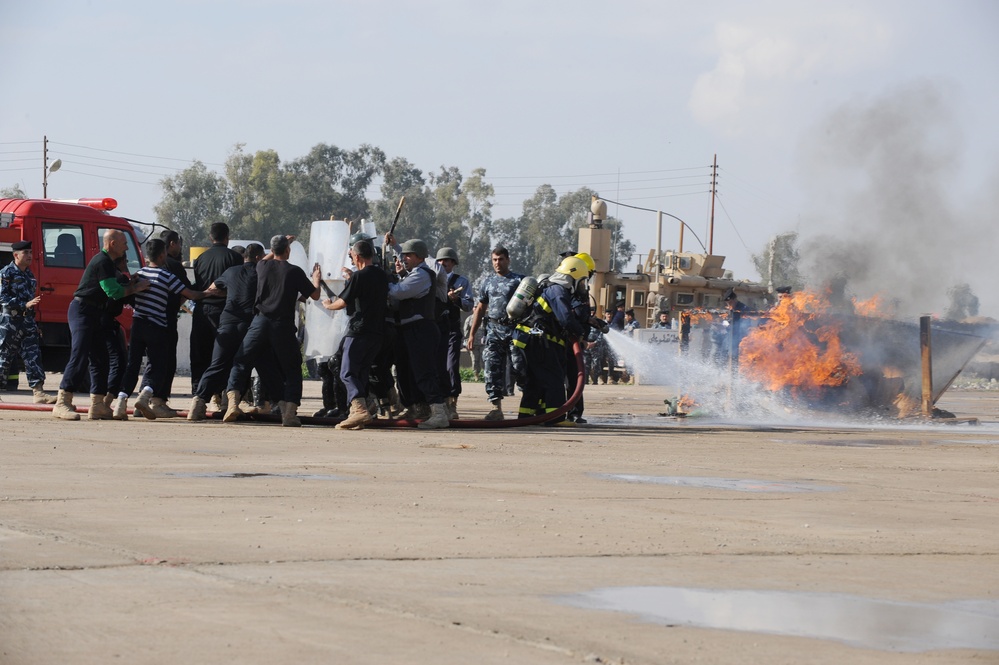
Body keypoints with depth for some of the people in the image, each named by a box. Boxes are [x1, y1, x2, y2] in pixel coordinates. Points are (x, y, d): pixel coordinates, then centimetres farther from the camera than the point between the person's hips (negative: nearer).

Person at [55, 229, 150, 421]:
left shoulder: (107, 261, 19)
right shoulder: (103, 262, -15)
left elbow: (112, 289, 17)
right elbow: (113, 292, -19)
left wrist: (130, 284, 2)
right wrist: (135, 288, -6)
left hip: (94, 314, 11)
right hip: (82, 311, -11)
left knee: (100, 358, 9)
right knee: (80, 356, -16)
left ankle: (98, 406, 11)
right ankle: (62, 403, -20)